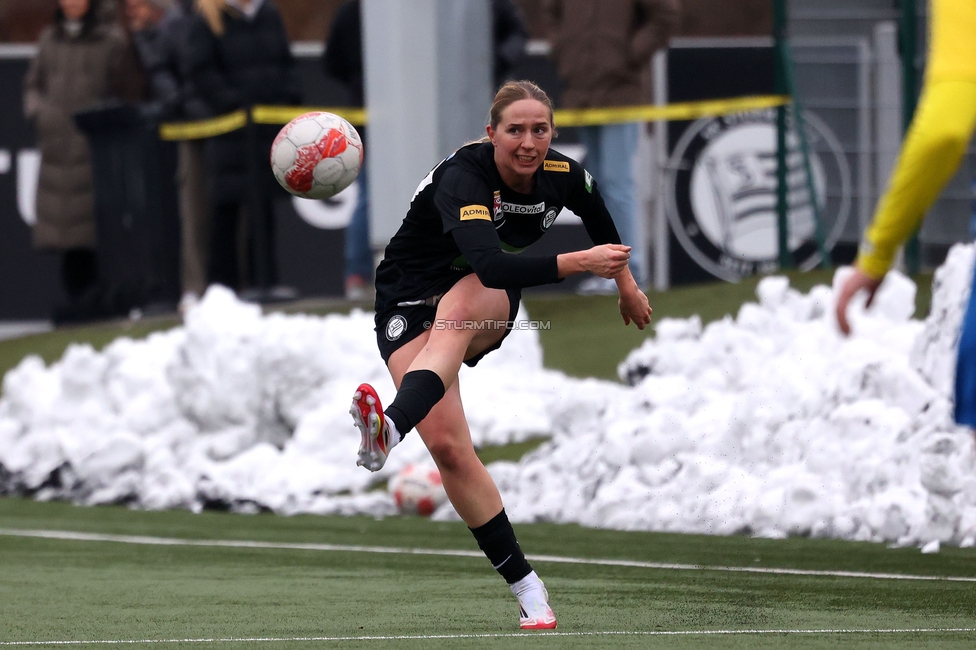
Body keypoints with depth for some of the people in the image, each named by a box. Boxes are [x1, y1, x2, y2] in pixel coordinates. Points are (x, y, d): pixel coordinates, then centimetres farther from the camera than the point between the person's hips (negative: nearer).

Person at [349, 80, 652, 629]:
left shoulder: (562, 176, -10)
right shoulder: (462, 177, -29)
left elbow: (598, 215, 17)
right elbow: (491, 264, -45)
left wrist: (626, 282, 29)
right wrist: (577, 263, -53)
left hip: (490, 305, 3)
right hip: (408, 304, -3)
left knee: (457, 308, -37)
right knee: (449, 446, -20)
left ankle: (391, 429, -61)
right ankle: (527, 589, -15)